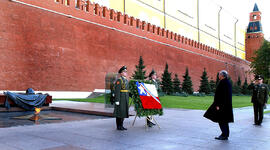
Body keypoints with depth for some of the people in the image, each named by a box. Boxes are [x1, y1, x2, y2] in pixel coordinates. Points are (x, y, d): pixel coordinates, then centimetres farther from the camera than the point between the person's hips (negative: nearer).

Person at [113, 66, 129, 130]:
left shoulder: (126, 80, 15)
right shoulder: (119, 80, -12)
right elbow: (117, 91, -17)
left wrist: (127, 99, 19)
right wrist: (117, 100, -21)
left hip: (125, 98, 9)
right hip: (120, 98, -9)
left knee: (124, 111, 10)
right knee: (119, 111, -3)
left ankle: (121, 126, 17)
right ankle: (118, 126, 4)